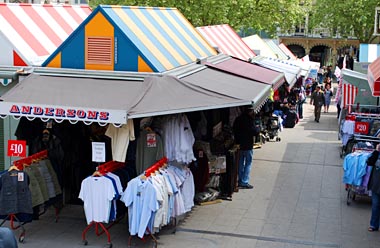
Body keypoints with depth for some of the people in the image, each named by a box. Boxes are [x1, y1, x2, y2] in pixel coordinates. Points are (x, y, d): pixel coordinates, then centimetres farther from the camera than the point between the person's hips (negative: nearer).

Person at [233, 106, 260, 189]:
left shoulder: (238, 119, 6)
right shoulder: (249, 120, -18)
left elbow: (234, 131, 15)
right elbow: (255, 132, -18)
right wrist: (257, 128, 2)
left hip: (239, 144, 8)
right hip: (247, 145, -7)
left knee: (240, 163, 16)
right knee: (248, 163, 1)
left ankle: (240, 181, 22)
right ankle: (244, 182, -1)